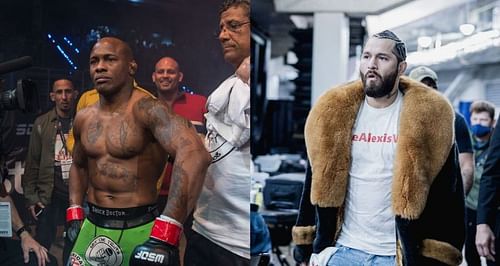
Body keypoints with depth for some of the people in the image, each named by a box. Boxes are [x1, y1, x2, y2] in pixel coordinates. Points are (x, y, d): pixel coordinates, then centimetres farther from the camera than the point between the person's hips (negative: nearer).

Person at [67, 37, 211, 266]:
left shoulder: (146, 109, -16)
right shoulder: (83, 118, 6)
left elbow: (194, 154, -33)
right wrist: (74, 216, 12)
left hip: (140, 230, -6)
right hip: (91, 228, 6)